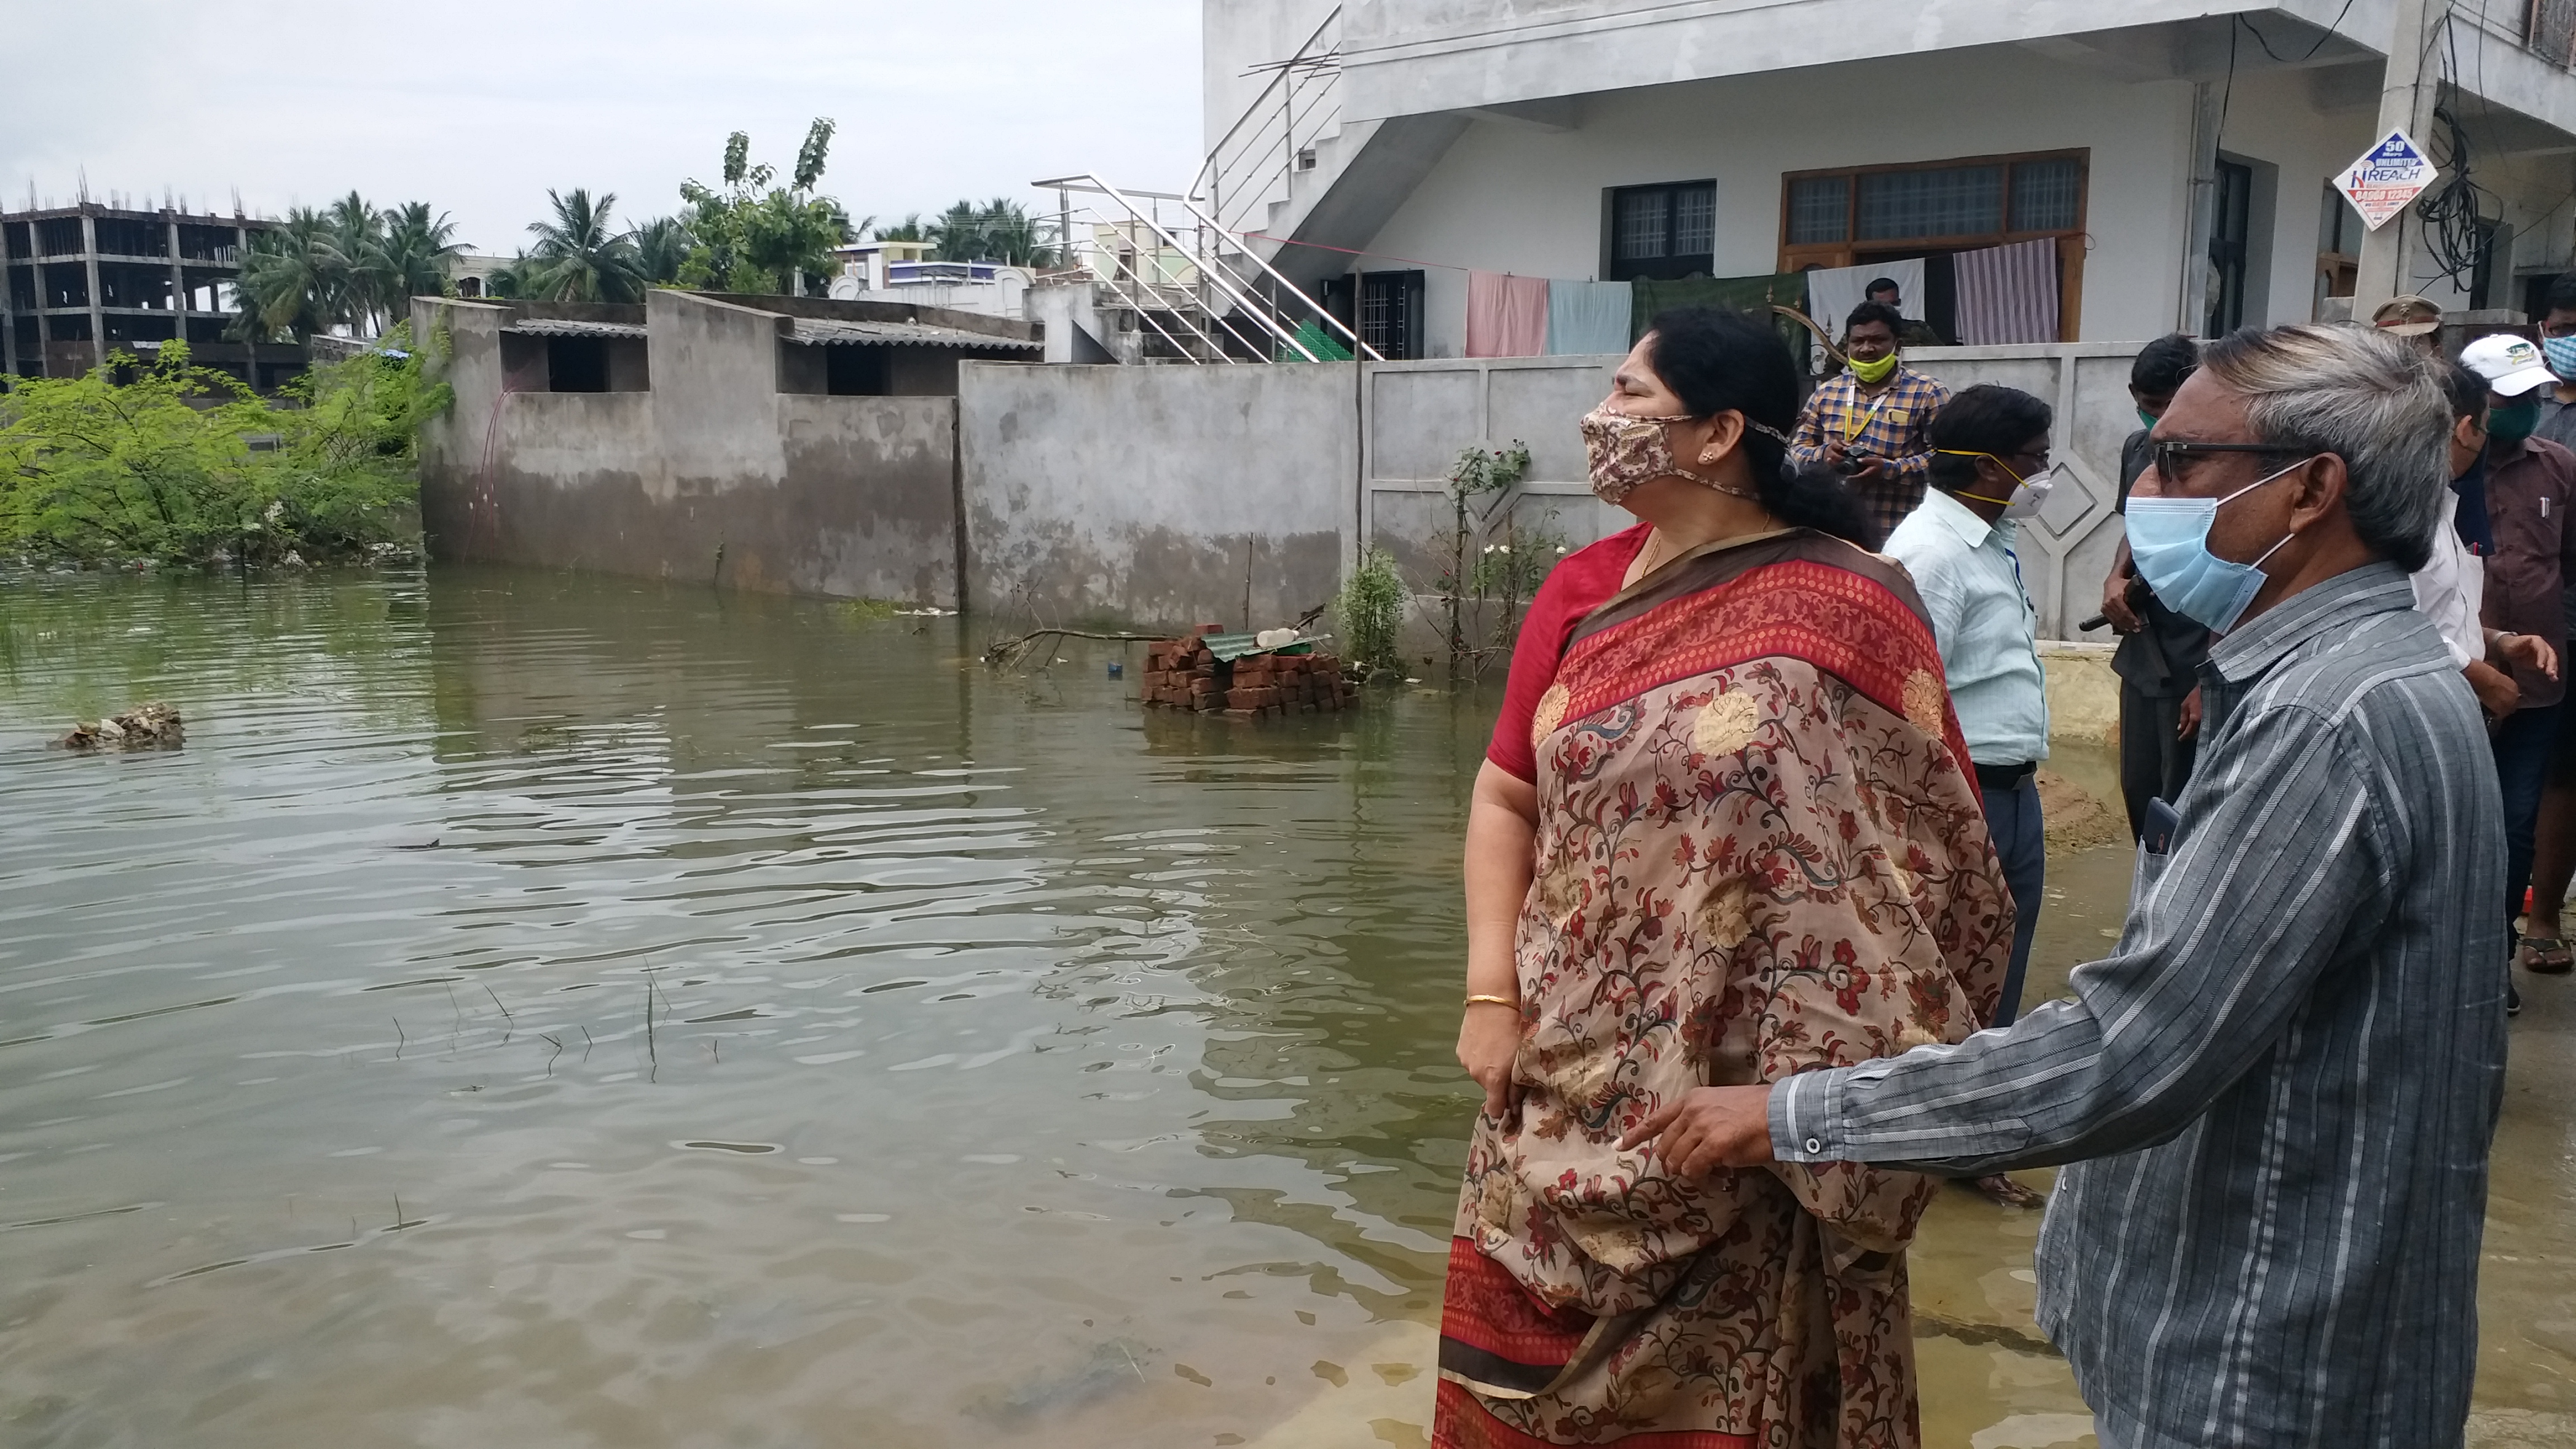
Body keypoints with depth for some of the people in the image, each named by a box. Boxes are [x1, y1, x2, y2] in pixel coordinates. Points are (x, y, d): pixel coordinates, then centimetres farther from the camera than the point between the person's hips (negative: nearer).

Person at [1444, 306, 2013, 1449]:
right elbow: (1506, 800, 8)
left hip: (1738, 1105, -5)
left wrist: (1841, 1092, -12)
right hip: (1569, 1086, 5)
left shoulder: (1841, 610, -12)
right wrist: (1492, 996, -3)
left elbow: (1925, 851, -10)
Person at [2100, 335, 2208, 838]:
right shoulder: (2137, 449, 5)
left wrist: (2211, 682, -18)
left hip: (2195, 667, -7)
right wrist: (2116, 577, 2)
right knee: (2138, 791, 16)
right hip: (2142, 656, 7)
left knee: (2180, 808, -1)